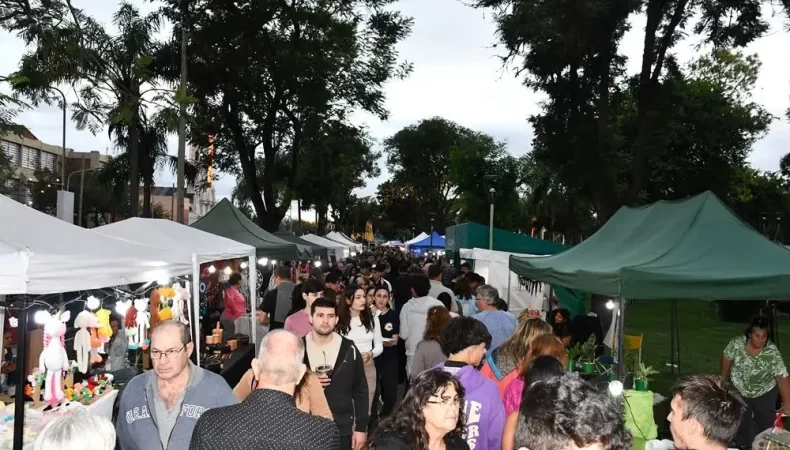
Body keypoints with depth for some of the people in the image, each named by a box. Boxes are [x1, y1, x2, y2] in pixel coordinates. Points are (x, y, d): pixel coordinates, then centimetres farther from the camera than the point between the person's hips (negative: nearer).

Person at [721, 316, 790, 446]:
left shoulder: (772, 352, -27)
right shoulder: (736, 343, -23)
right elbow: (727, 358, -5)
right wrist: (723, 380, 4)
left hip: (765, 394, -1)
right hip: (739, 392, 1)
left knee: (767, 423, 9)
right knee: (742, 425, 14)